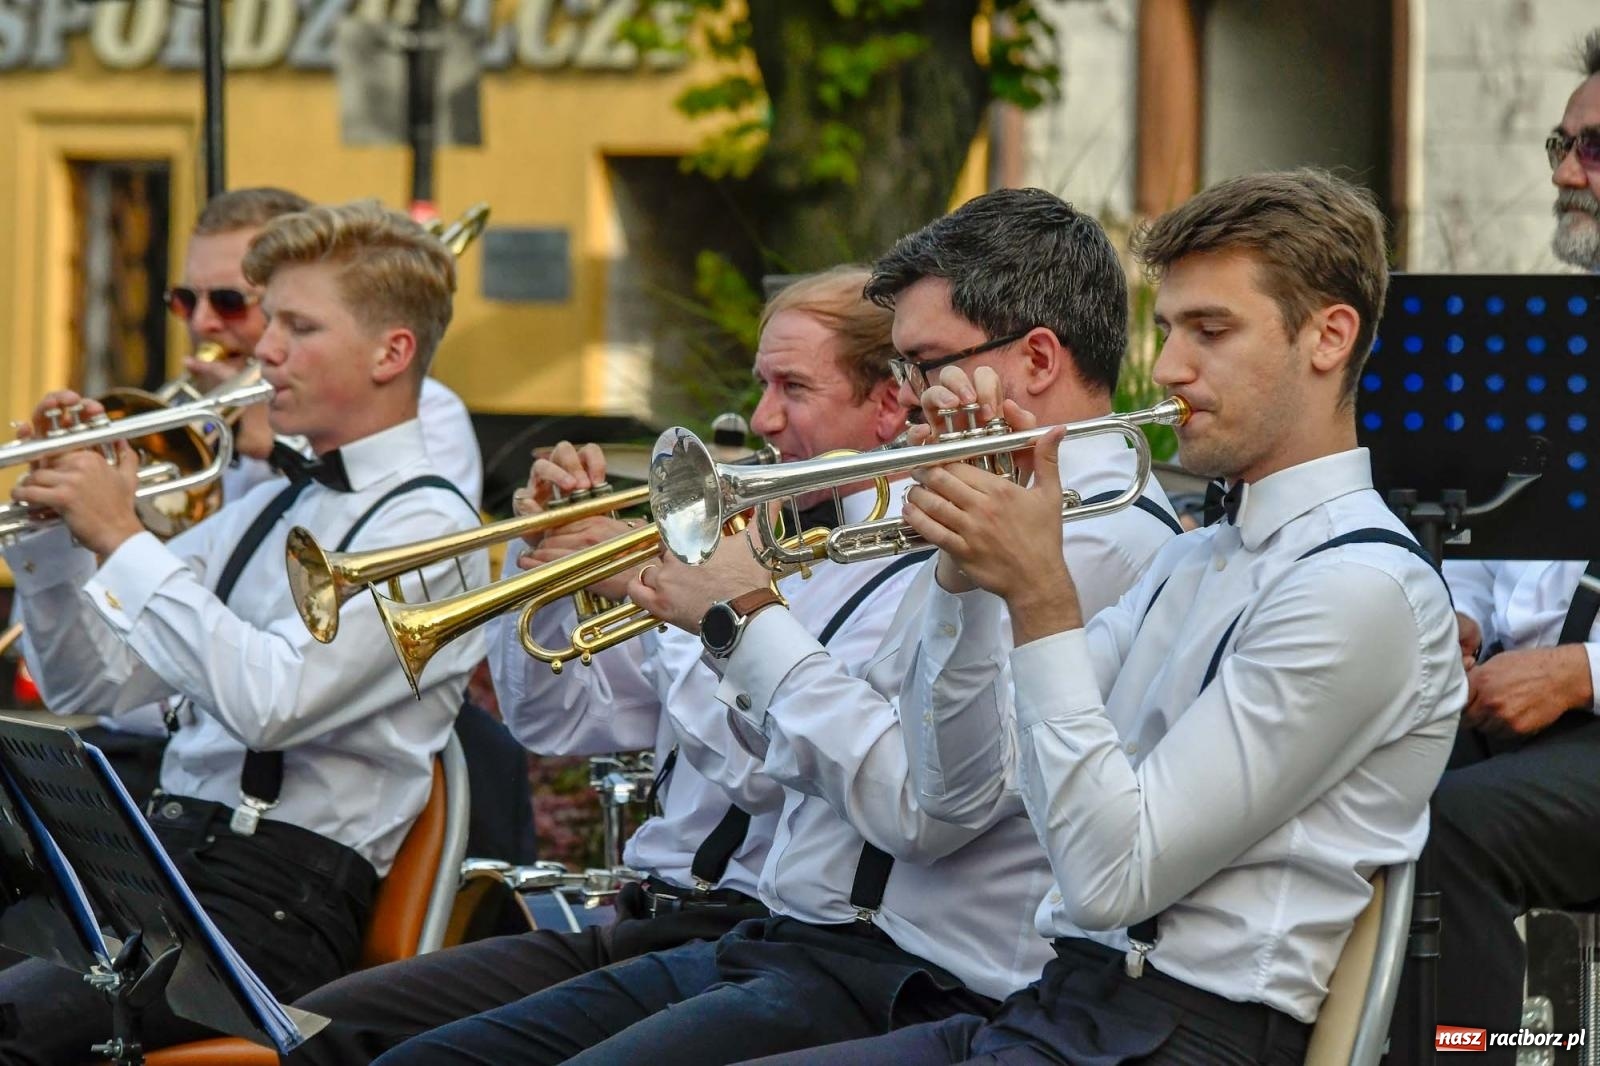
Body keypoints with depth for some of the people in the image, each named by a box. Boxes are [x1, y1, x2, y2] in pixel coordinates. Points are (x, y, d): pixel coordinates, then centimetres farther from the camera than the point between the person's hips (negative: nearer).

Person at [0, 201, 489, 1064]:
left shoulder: (427, 525, -4)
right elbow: (91, 686, 20)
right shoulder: (262, 512, 21)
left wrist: (121, 538, -14)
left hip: (275, 900, -8)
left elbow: (271, 700, -20)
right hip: (159, 855, 8)